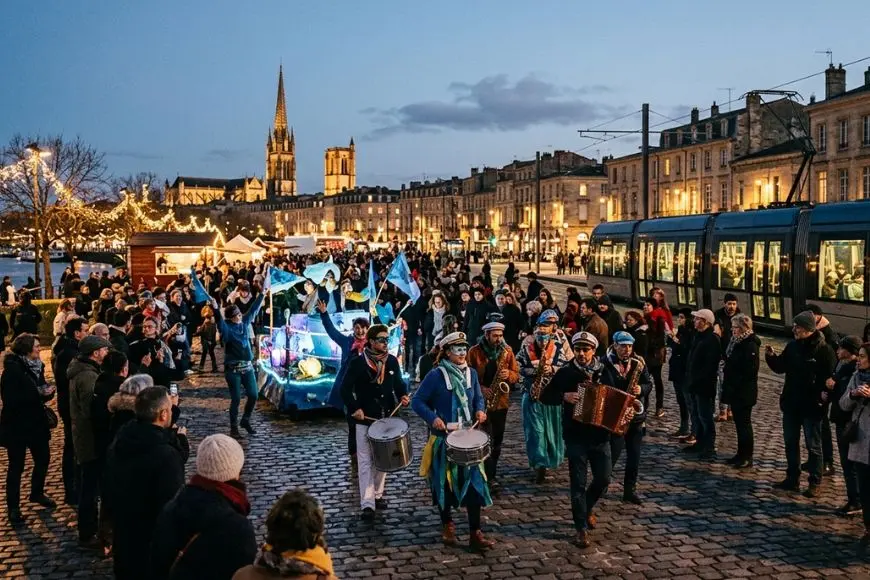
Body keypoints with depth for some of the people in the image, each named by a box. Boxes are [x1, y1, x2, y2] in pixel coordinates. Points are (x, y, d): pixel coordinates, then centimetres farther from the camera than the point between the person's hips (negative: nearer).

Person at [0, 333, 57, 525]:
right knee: (16, 466, 3)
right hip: (16, 425, -7)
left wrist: (48, 392, -10)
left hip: (36, 422, 7)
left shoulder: (36, 366, 5)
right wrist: (39, 394, -26)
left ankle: (37, 493, 38)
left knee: (43, 458, 15)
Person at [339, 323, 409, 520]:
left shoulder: (392, 361, 3)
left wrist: (403, 396, -6)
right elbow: (345, 388, -9)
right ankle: (367, 504, -2)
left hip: (387, 418, 4)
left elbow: (398, 383, 14)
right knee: (366, 462, -2)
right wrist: (354, 408, -18)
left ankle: (378, 495, 30)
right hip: (365, 420, -4)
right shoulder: (358, 362, -10)